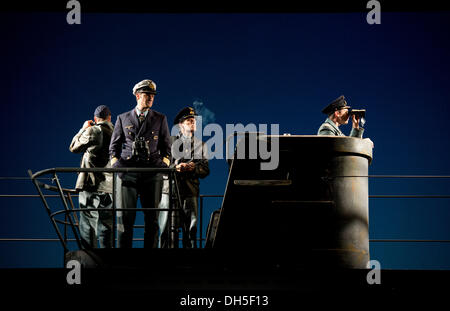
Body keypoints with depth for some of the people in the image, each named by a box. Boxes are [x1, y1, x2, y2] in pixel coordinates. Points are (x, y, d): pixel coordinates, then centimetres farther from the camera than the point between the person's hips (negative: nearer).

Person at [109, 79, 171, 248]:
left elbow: (166, 145, 15)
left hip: (152, 172, 0)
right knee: (125, 216, -3)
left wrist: (164, 163, -1)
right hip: (127, 172, 0)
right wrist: (115, 162, 1)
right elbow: (114, 145, 16)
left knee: (152, 217, -1)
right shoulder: (123, 118, 15)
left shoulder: (160, 119, 15)